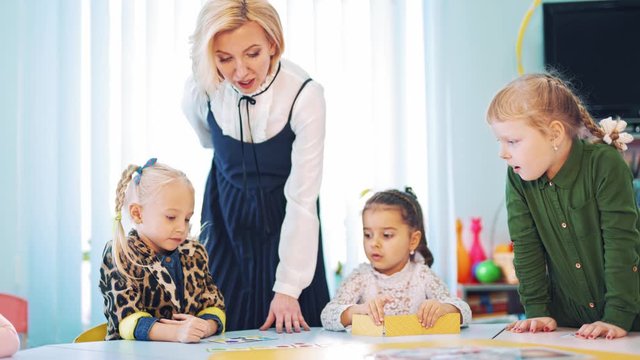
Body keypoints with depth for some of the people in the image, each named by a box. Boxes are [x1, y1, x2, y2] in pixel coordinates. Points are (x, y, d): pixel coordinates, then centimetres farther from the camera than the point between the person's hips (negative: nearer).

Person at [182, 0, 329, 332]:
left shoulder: (305, 96, -29)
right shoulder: (200, 93, -20)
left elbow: (301, 200, -27)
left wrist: (288, 289, -27)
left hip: (282, 216, -2)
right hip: (227, 214, 2)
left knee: (289, 329, 2)